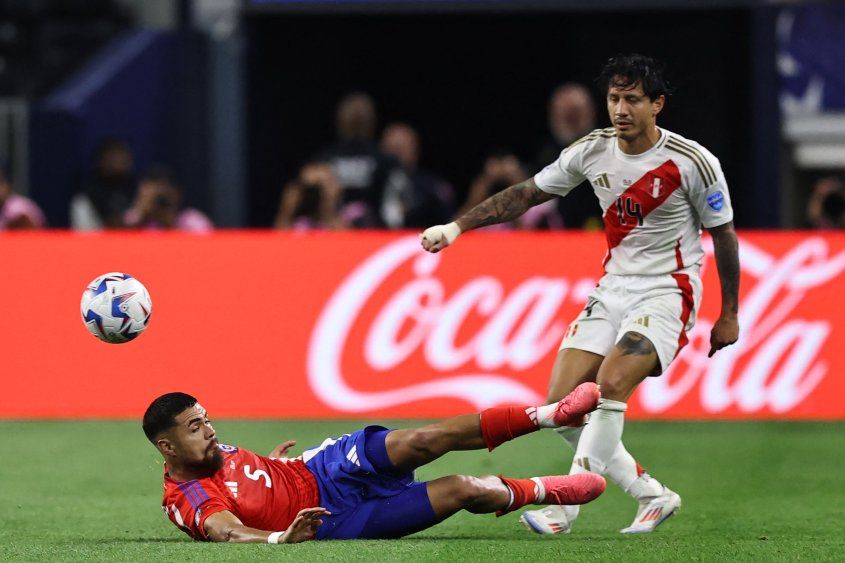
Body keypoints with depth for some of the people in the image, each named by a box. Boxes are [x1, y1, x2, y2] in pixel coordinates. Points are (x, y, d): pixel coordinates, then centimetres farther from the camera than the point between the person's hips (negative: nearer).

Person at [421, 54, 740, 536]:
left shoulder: (693, 162, -14)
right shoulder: (593, 151, -2)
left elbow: (724, 234, -3)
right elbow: (527, 194, 9)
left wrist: (729, 316, 1)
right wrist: (458, 226, 3)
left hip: (667, 292, -6)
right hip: (613, 288, 6)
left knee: (610, 385, -27)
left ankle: (564, 506, -21)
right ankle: (653, 496, 8)